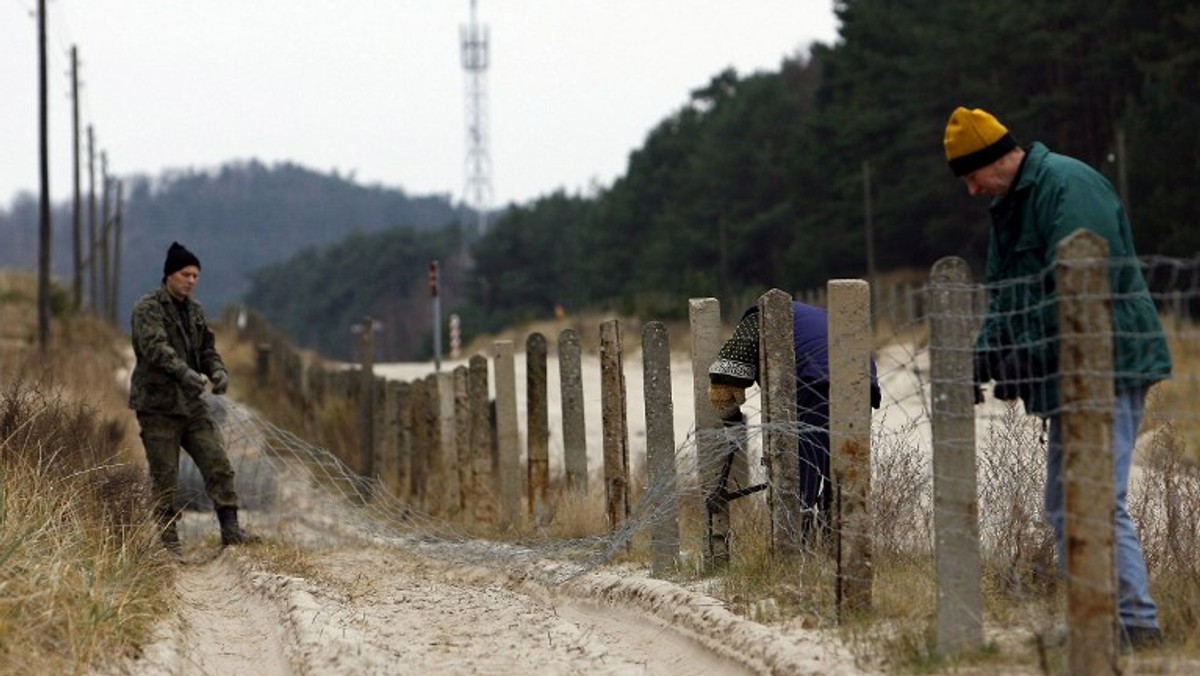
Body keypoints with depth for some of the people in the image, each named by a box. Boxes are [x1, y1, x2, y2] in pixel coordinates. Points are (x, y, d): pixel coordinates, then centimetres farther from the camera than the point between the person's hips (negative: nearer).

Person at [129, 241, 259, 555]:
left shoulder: (195, 311, 14)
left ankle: (230, 529, -1)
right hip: (158, 405, -6)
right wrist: (183, 371, -41)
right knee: (164, 477, -2)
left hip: (192, 403, 6)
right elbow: (155, 346, -25)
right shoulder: (147, 308, -9)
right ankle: (167, 539, 5)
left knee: (218, 465, -2)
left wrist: (217, 371, -6)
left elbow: (207, 349, 17)